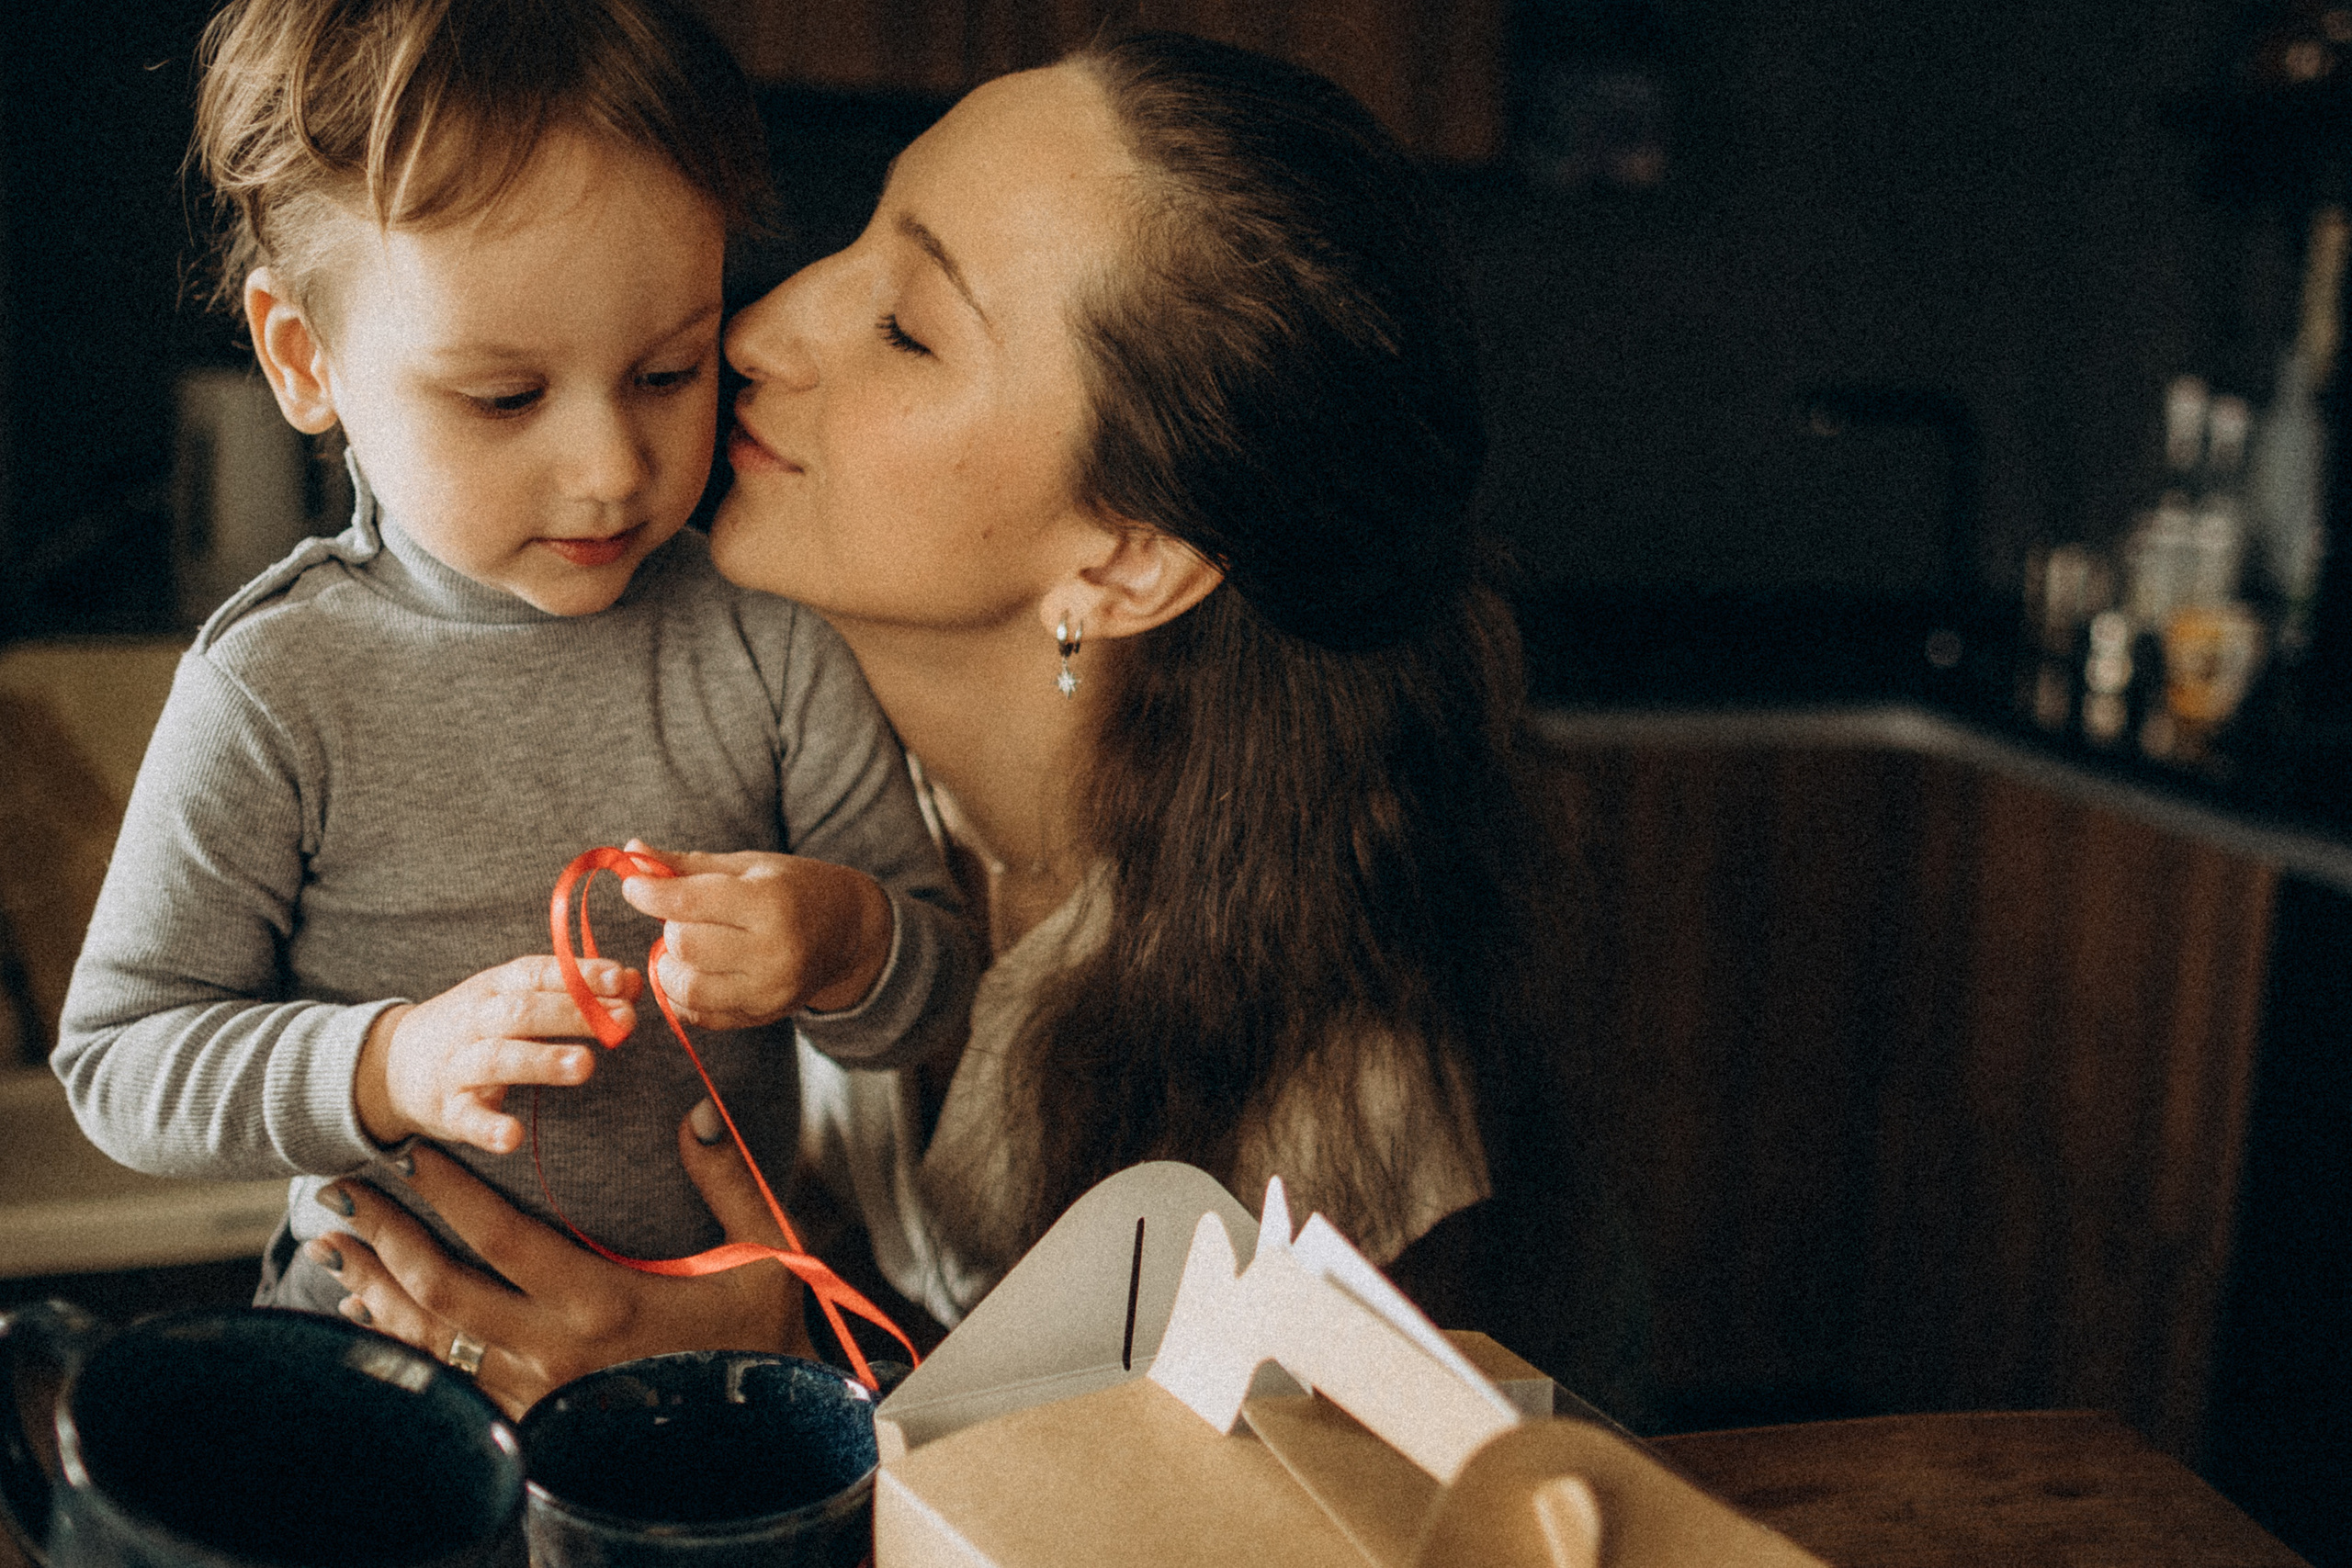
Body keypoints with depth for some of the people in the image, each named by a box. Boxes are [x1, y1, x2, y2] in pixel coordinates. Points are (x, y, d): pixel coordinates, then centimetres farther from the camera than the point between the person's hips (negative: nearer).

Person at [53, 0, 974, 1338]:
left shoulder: (770, 643, -5)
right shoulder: (274, 697, -10)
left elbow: (941, 997, 1)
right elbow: (118, 1061, -4)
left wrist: (847, 944, -21)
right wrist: (387, 1065, -20)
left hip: (733, 1315, 3)